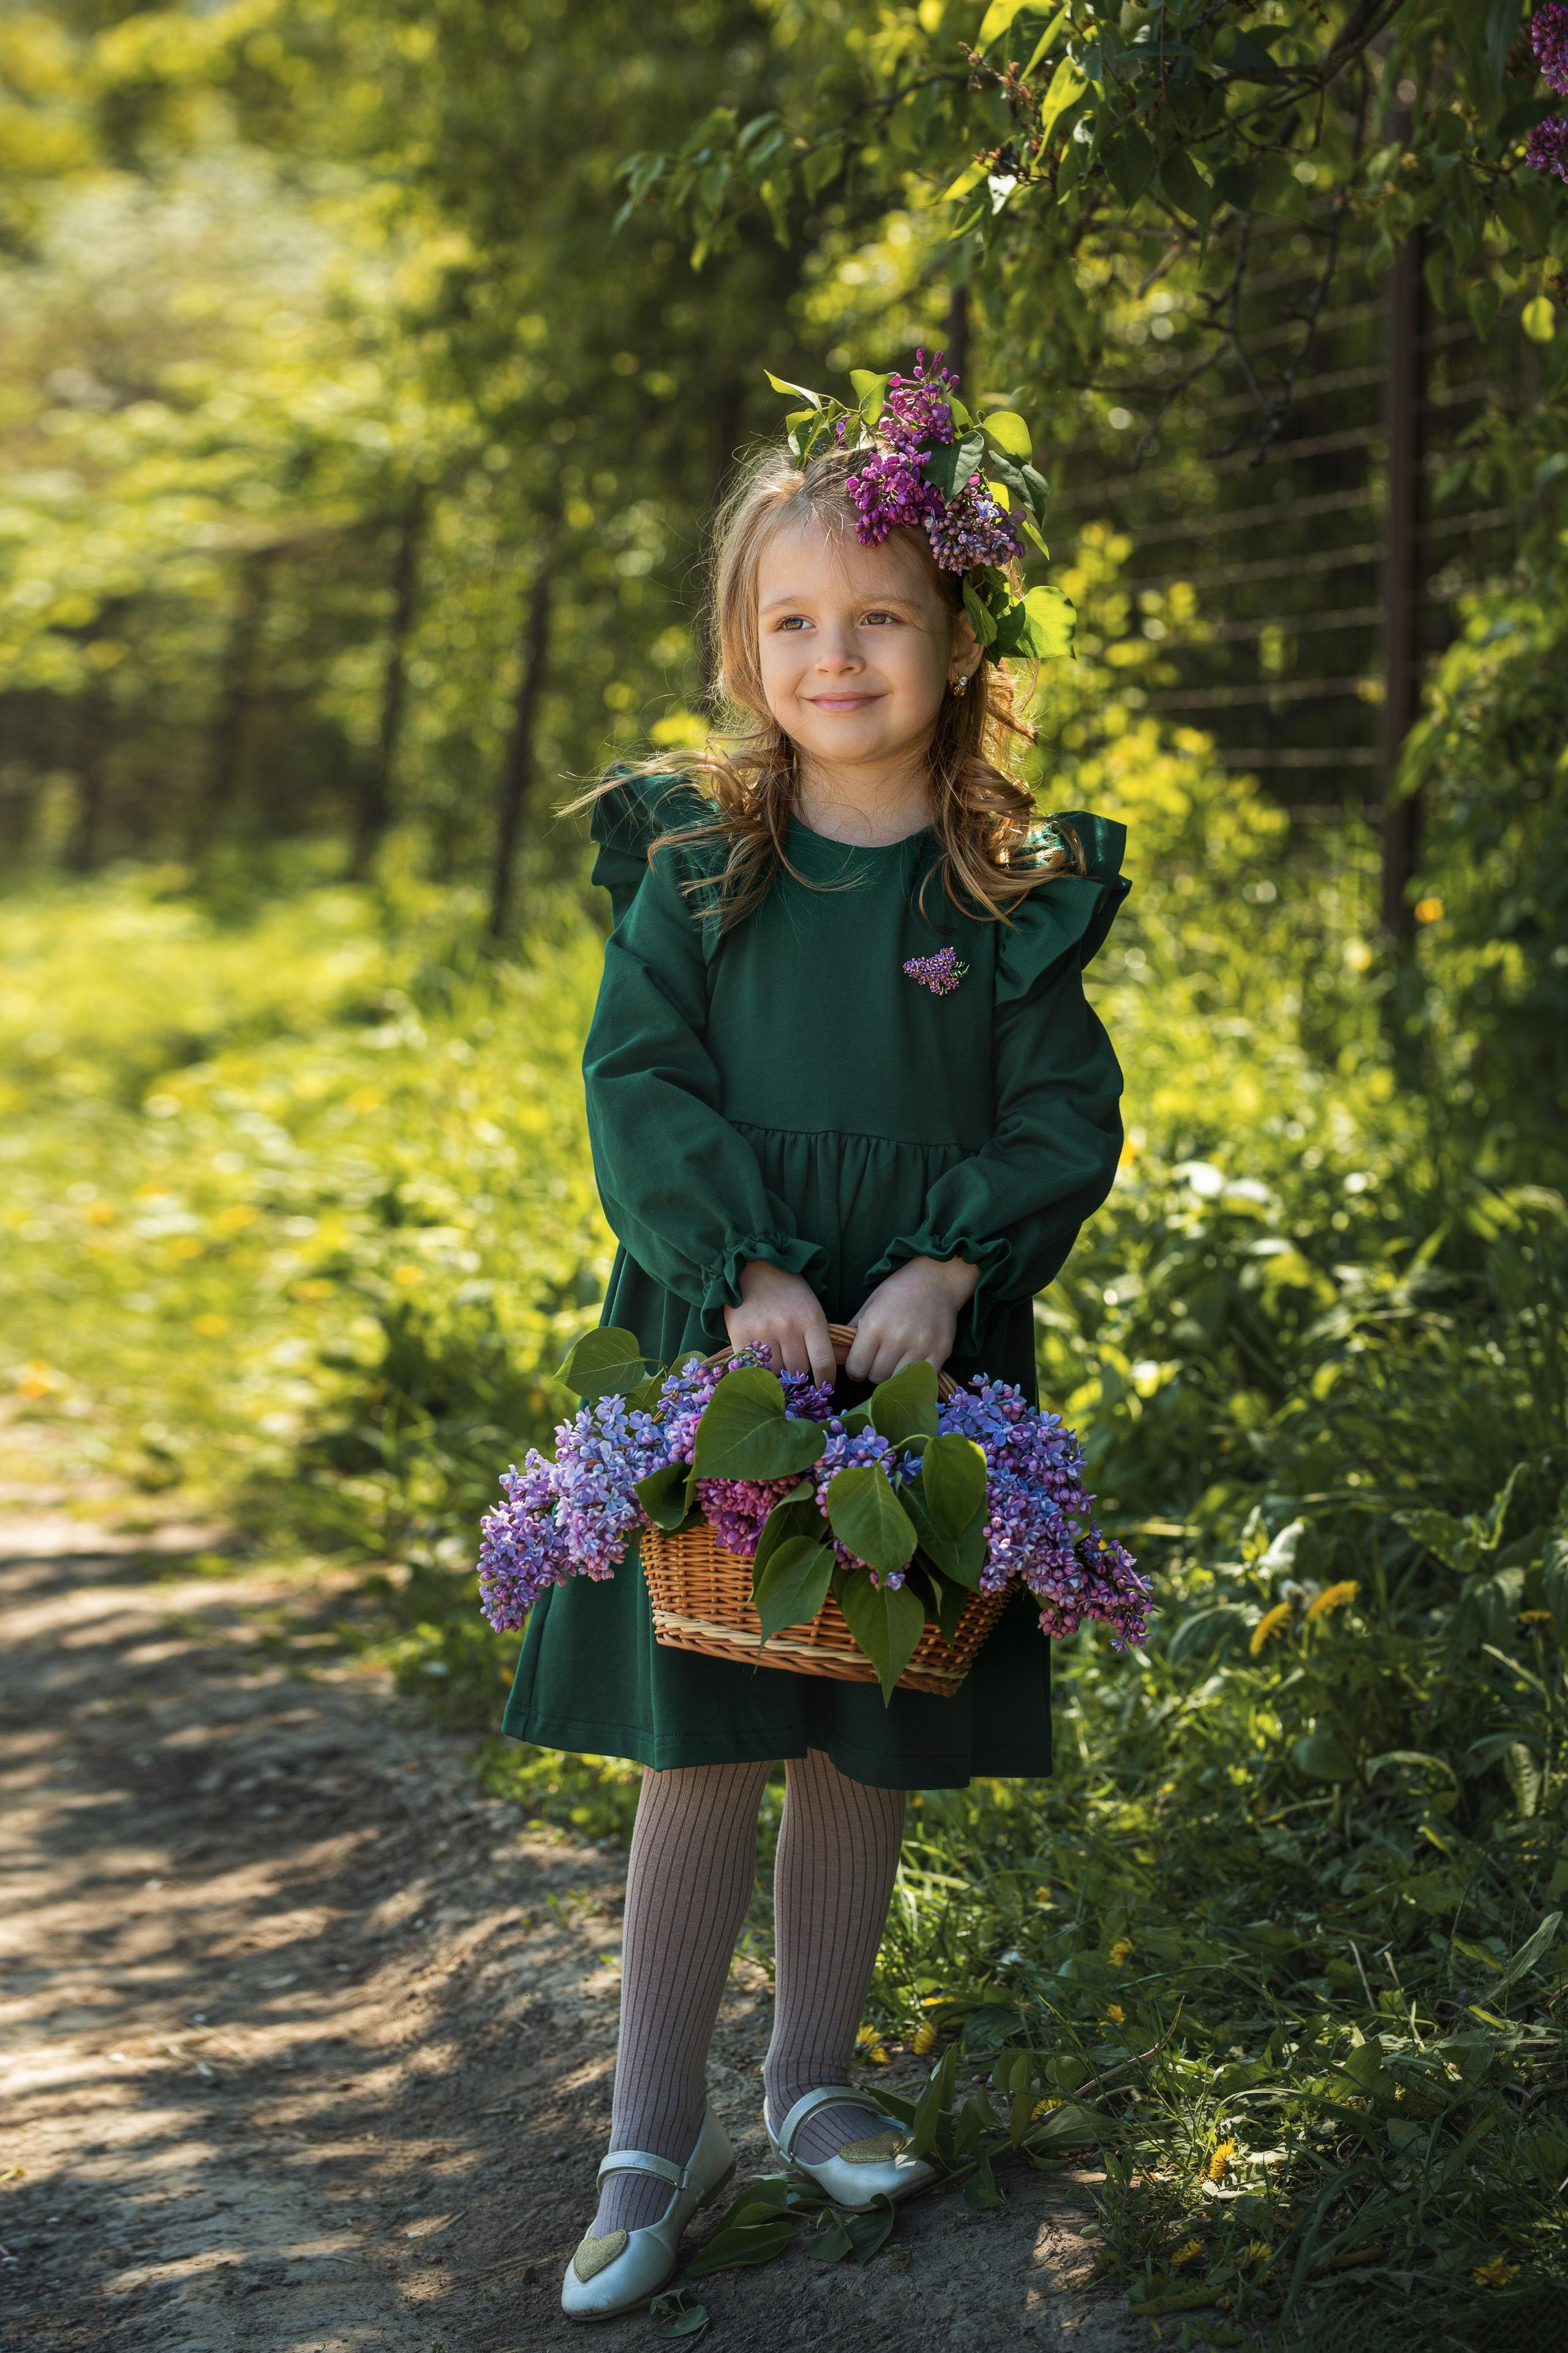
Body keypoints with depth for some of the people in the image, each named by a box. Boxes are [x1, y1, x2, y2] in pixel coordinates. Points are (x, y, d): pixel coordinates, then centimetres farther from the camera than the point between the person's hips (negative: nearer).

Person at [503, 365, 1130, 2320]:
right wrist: (744, 1269, -18)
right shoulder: (692, 867, 1)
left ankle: (814, 2078, 30)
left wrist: (949, 1267, -17)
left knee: (864, 1748, 11)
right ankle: (655, 2141, 10)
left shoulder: (1021, 894, 2)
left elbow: (1065, 1116, -2)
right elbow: (640, 1083, -4)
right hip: (722, 1352, -1)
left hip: (923, 1367, 1)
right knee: (697, 1750, 0)